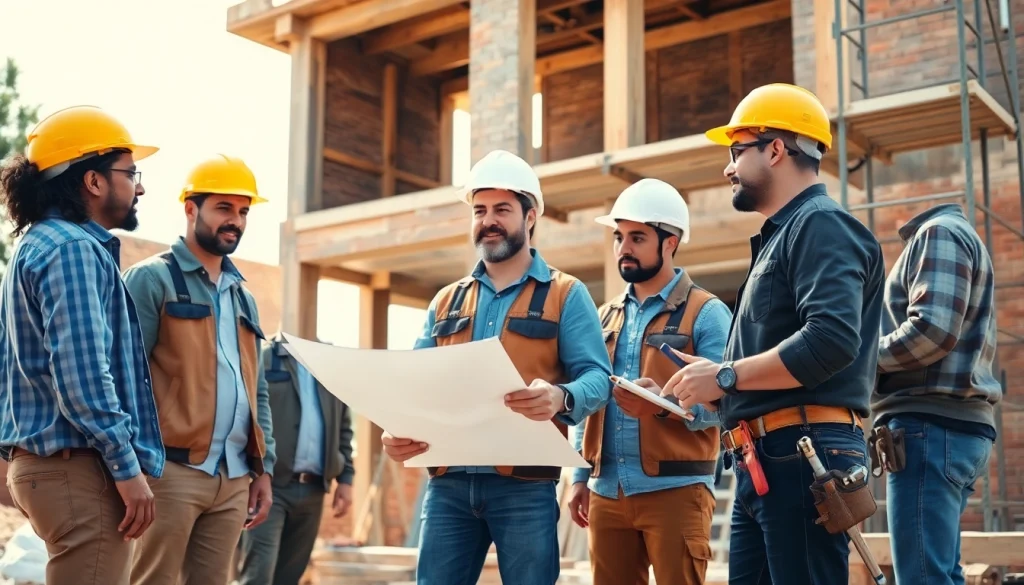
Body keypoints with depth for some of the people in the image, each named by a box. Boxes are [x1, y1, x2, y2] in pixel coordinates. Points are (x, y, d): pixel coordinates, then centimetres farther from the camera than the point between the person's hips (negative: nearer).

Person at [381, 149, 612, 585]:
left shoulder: (565, 294, 5)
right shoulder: (445, 302, 17)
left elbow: (596, 376, -5)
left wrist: (560, 397, -28)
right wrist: (397, 429, -9)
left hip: (525, 485, -3)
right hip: (447, 483, 4)